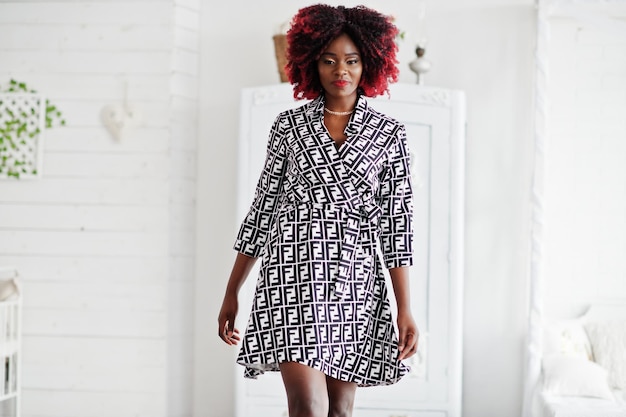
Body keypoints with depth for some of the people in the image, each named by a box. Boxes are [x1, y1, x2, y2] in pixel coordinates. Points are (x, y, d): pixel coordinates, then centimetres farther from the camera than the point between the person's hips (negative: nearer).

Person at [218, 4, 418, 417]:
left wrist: (405, 308, -2)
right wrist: (232, 292, 10)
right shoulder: (289, 125, 8)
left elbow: (397, 221, 4)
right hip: (294, 275, -1)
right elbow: (263, 207, 11)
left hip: (356, 283, 1)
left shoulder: (389, 133, 7)